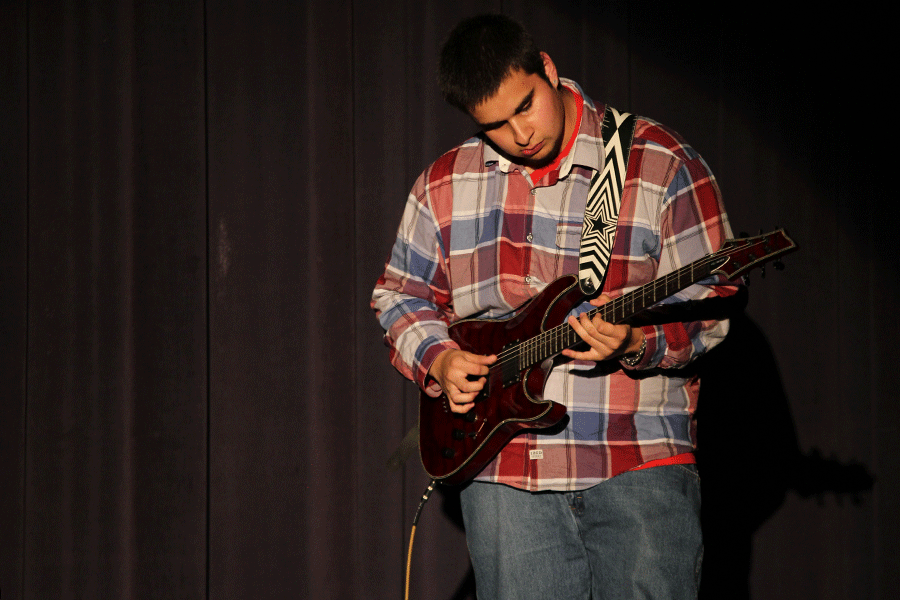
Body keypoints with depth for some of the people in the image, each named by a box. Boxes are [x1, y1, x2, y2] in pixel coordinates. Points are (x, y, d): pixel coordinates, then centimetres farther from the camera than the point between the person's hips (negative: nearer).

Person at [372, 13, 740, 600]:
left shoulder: (663, 165, -3)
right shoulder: (444, 184, 9)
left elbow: (708, 304, -4)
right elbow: (400, 294, 20)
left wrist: (634, 342, -23)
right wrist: (438, 358, 1)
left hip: (639, 465, -3)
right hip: (502, 466, 3)